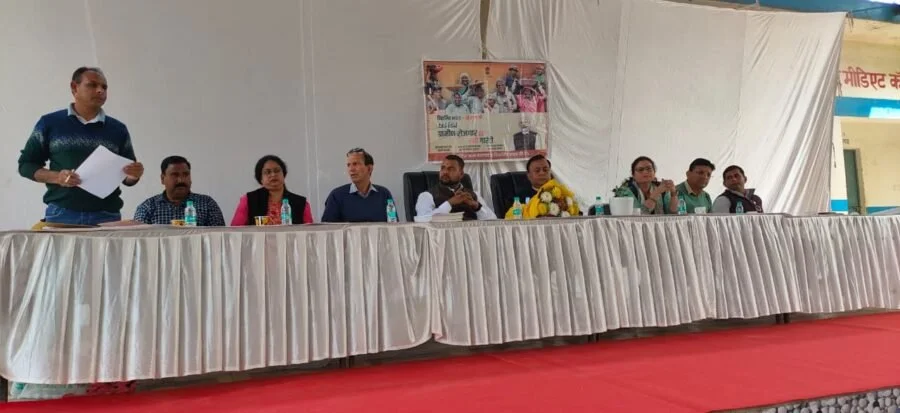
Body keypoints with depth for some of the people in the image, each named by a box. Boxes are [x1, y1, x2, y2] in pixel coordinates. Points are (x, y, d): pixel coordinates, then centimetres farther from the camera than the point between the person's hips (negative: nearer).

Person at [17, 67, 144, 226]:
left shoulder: (118, 129, 10)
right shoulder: (50, 123, 6)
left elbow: (128, 179, 12)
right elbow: (26, 164, 8)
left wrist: (135, 175, -11)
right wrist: (56, 177, -10)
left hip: (107, 216, 1)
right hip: (61, 214, -1)